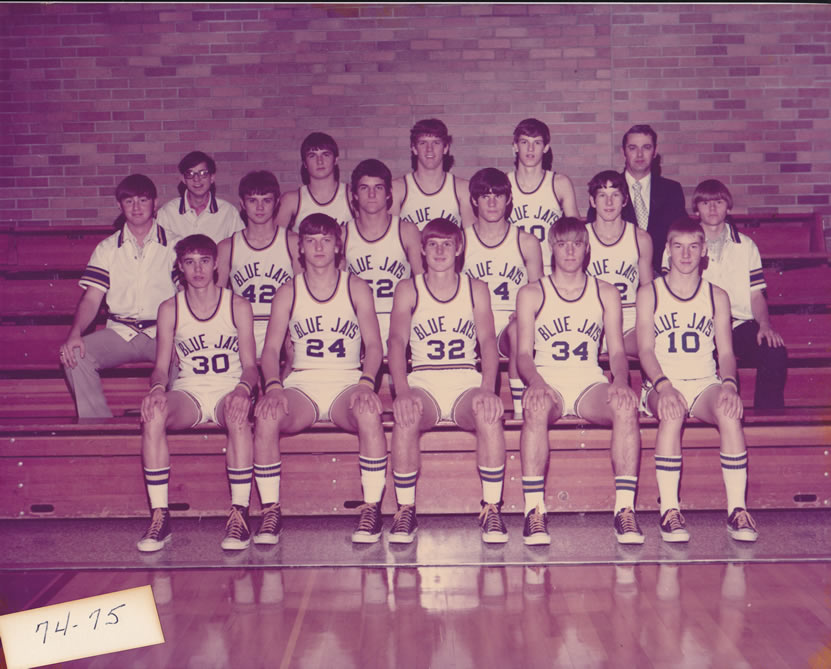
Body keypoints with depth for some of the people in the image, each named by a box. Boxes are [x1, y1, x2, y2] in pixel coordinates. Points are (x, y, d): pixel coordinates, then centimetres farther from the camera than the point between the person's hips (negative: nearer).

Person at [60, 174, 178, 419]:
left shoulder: (174, 246, 6)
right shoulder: (107, 248, 12)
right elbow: (91, 299, 5)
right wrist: (74, 334, -15)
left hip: (162, 333, -2)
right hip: (120, 332, 2)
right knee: (74, 355, -24)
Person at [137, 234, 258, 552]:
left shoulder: (238, 306, 4)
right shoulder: (170, 309, 7)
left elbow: (250, 365, 1)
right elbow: (161, 367, 5)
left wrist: (242, 389, -22)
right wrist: (157, 388, -19)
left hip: (229, 391, -1)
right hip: (188, 393, 1)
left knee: (238, 415, -38)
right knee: (152, 414, -33)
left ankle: (239, 514, -32)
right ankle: (159, 516, -27)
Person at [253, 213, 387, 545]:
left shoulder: (356, 287, 9)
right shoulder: (287, 292, 11)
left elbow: (374, 344, 2)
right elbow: (271, 348, 4)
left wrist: (366, 383, -18)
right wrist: (274, 387, -16)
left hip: (347, 382, -1)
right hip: (302, 384, 1)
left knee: (369, 414, -35)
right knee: (266, 416, -31)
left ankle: (371, 509, -22)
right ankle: (270, 511, -19)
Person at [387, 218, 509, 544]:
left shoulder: (476, 289, 12)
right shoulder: (407, 289, 10)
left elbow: (488, 340, -1)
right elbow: (397, 341, -4)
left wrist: (487, 389, -20)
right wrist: (403, 391, -23)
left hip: (467, 383, 0)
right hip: (423, 383, 0)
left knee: (489, 415, -33)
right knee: (405, 418, -34)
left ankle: (492, 511, -20)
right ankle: (405, 511, -20)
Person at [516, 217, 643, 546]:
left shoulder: (606, 293, 14)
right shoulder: (531, 294, 9)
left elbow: (617, 351, 7)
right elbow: (524, 354, 1)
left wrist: (621, 380, -16)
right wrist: (536, 382, -21)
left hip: (591, 383, 2)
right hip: (547, 384, -2)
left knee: (626, 405, -32)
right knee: (536, 408, -38)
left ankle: (625, 509, -30)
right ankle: (534, 510, -34)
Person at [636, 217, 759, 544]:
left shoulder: (717, 296, 13)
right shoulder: (649, 293, 7)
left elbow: (726, 352, 8)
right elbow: (645, 349, -2)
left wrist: (728, 384, -15)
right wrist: (663, 386, -21)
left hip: (705, 383, 2)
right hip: (663, 385, -2)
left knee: (729, 412, -32)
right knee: (672, 414, -36)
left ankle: (737, 509, -27)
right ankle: (669, 510, -31)